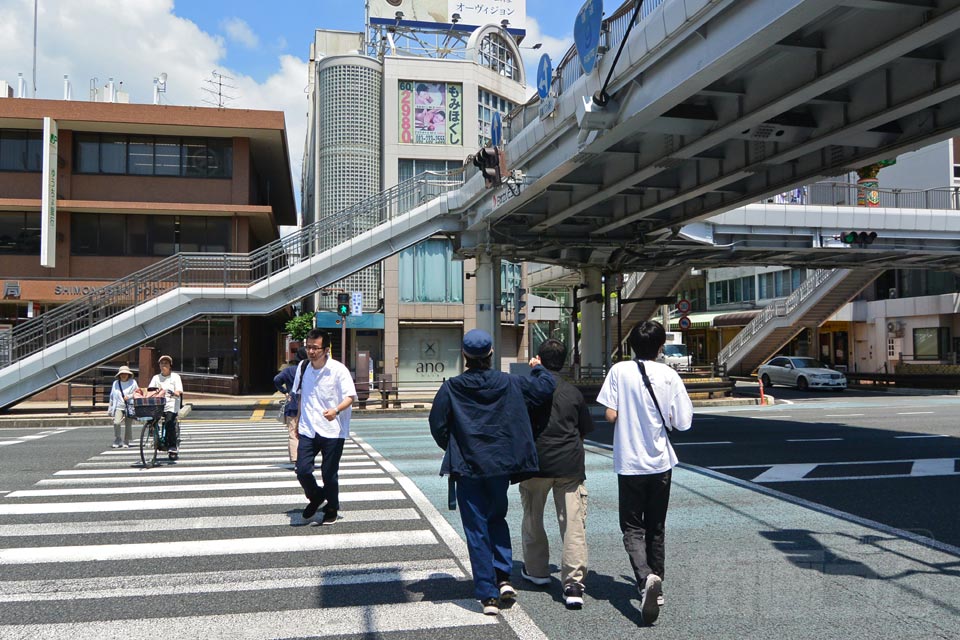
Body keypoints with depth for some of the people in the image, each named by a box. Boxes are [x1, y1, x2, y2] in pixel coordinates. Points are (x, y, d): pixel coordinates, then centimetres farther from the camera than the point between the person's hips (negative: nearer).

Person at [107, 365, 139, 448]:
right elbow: (112, 396, 18)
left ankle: (126, 442, 17)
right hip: (119, 406, 1)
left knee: (128, 425, 2)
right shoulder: (115, 383, 11)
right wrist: (110, 408, 18)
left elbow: (137, 394, 5)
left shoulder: (133, 382, 5)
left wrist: (129, 396, -12)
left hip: (129, 407, -1)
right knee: (116, 422, -18)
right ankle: (117, 441, -4)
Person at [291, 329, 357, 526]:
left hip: (332, 431, -4)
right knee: (302, 469, -4)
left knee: (329, 474, 4)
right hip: (308, 430, 4)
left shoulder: (338, 369, -12)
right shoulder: (303, 368, 5)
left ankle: (332, 509, 28)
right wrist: (299, 422, 22)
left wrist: (336, 410, -35)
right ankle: (316, 497, 27)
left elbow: (350, 396, -16)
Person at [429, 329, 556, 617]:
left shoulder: (451, 388, -7)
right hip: (502, 465, 2)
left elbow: (437, 425, -4)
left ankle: (488, 595, 7)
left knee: (477, 530, 6)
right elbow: (546, 387, 3)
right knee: (497, 518, 23)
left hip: (468, 468, -2)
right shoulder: (509, 383, -3)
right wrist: (538, 368, 23)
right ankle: (504, 577, 10)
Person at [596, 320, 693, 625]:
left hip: (629, 463, -2)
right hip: (660, 462, 2)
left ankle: (645, 579, -17)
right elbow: (682, 423, -4)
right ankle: (655, 585, 27)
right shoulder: (669, 375, -6)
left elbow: (610, 415, -11)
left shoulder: (619, 371, -9)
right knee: (656, 528, 17)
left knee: (632, 528, 7)